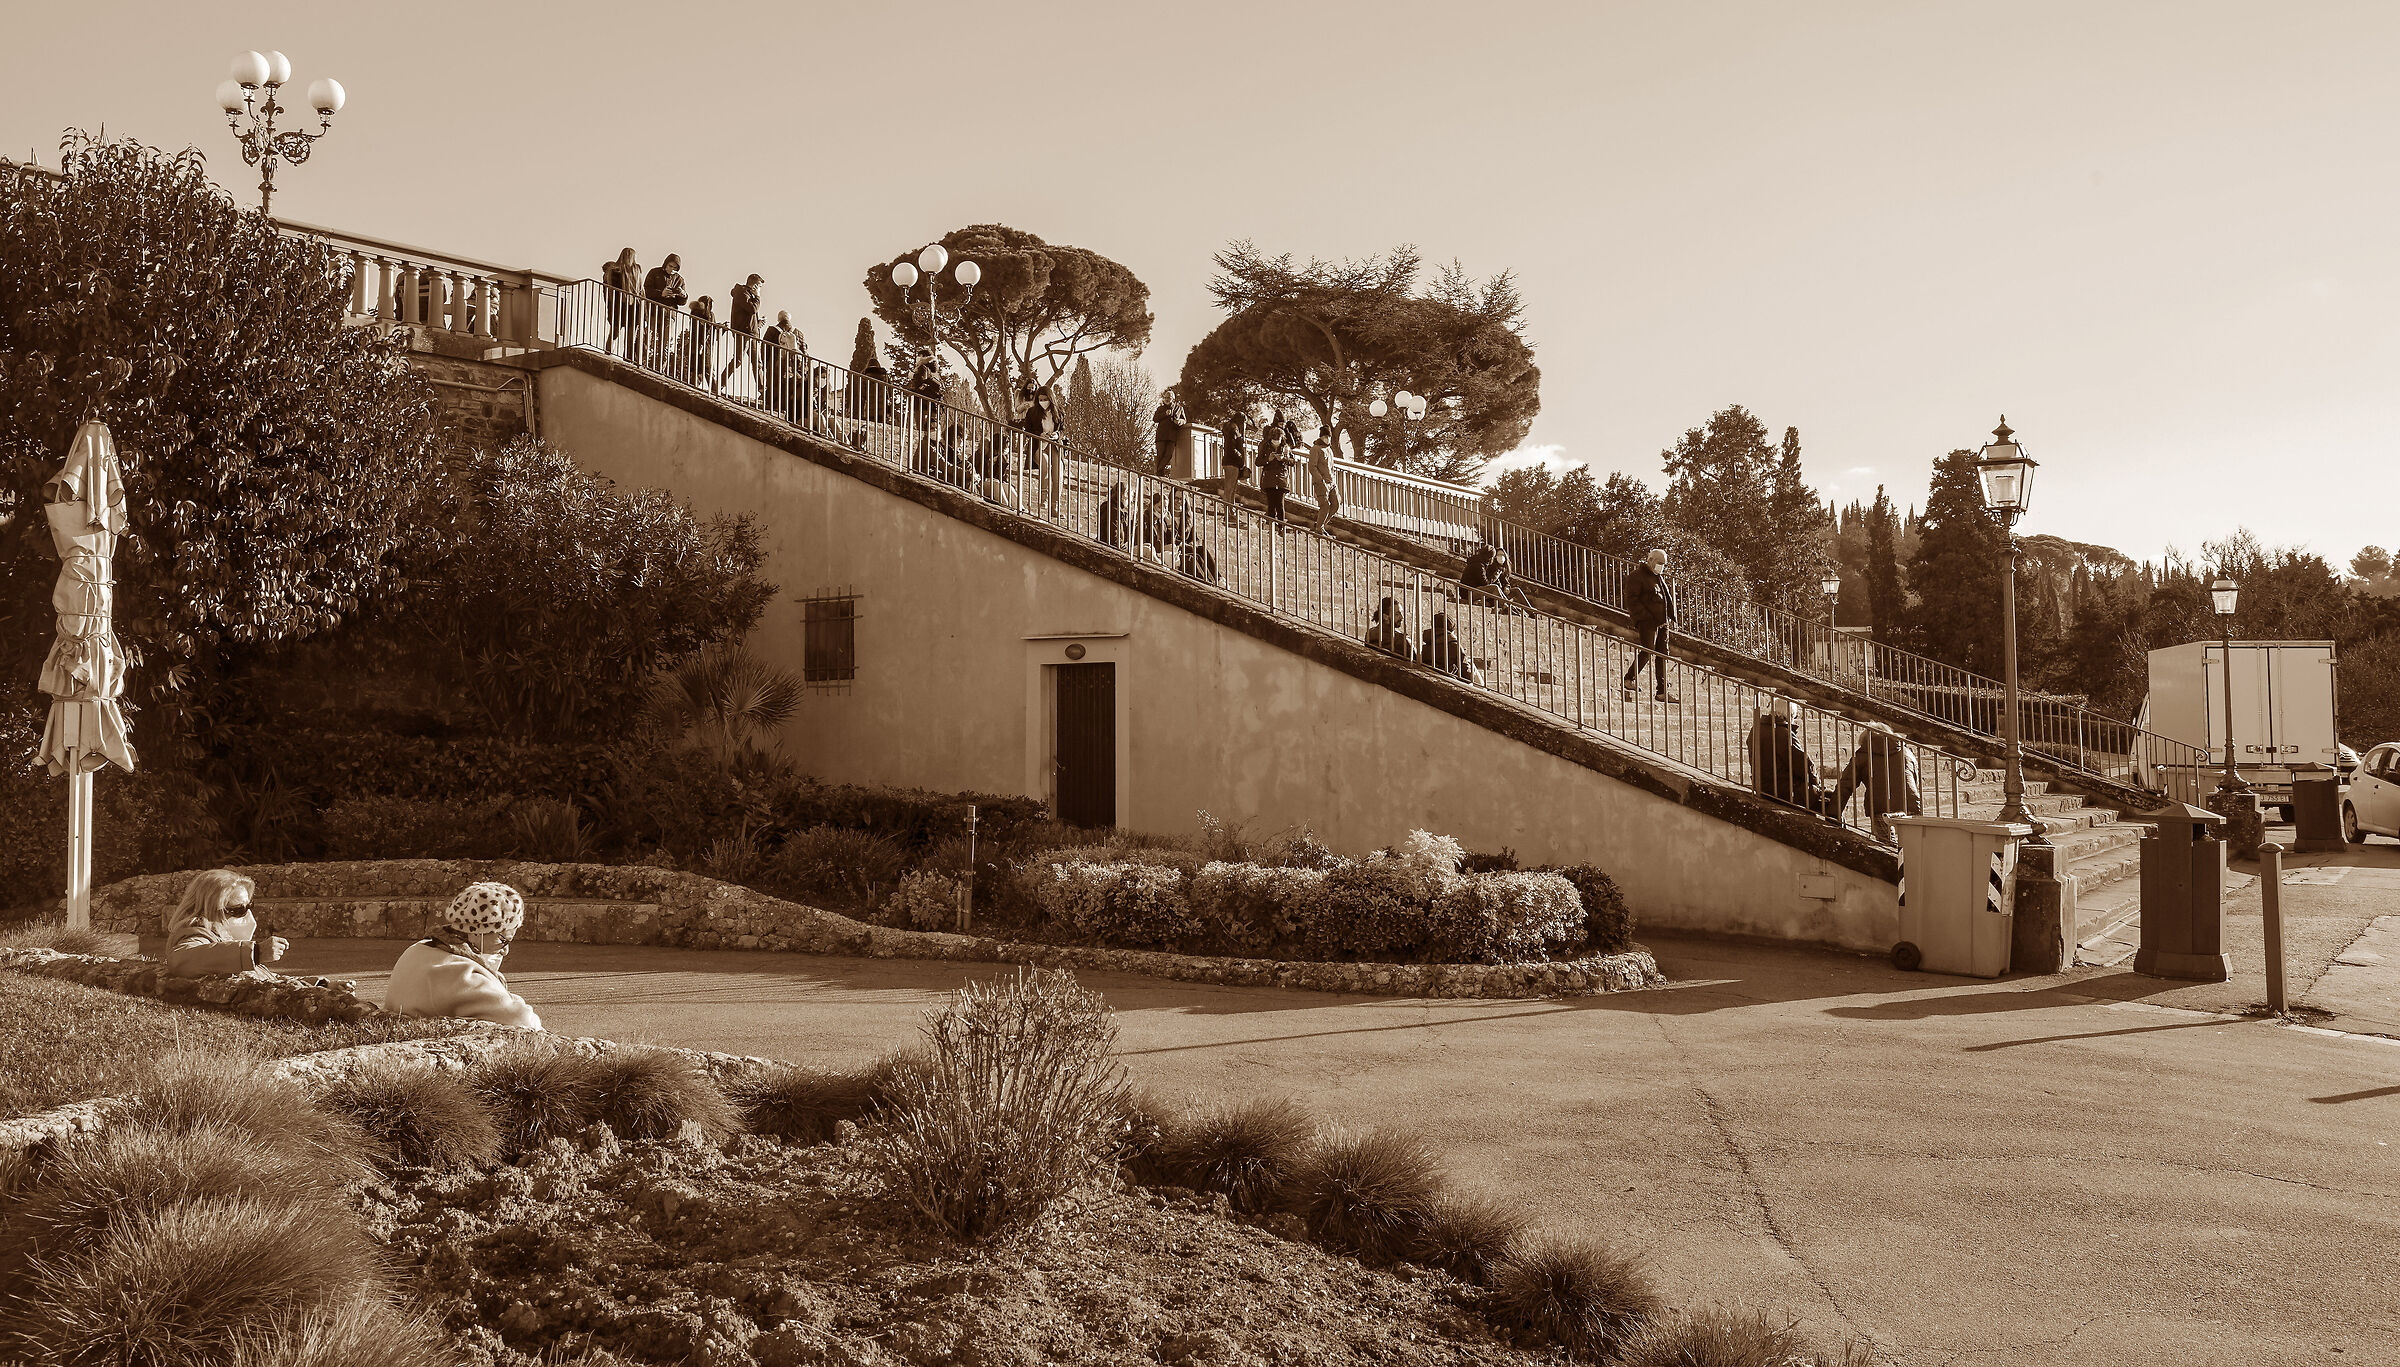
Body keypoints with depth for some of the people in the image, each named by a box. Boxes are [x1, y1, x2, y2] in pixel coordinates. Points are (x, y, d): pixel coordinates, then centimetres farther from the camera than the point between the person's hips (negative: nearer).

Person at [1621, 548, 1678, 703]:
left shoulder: (1660, 577, 21)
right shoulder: (1636, 576, -6)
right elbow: (1631, 600, -13)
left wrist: (1670, 616, 16)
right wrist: (1645, 617, -19)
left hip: (1662, 622, 8)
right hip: (1647, 622, -8)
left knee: (1662, 655, 5)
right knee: (1648, 651, -14)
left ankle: (1662, 691, 6)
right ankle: (1630, 678, 5)